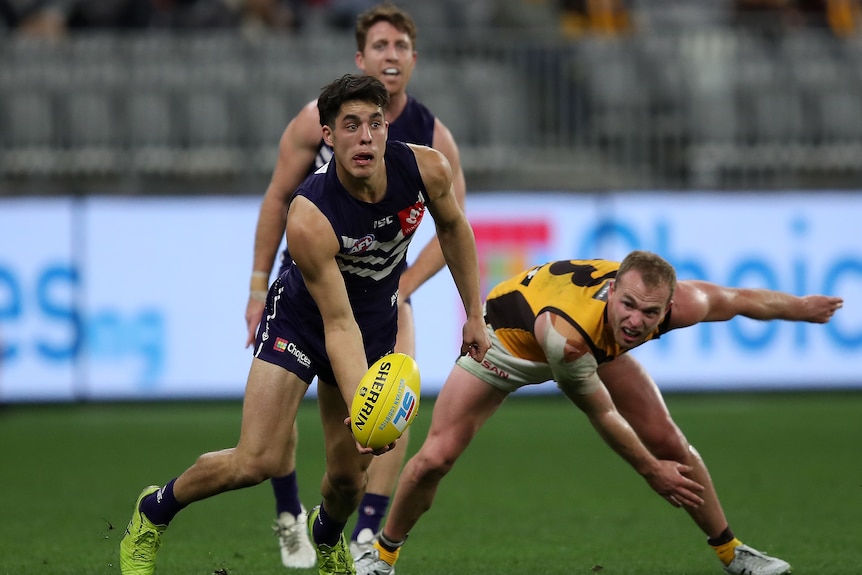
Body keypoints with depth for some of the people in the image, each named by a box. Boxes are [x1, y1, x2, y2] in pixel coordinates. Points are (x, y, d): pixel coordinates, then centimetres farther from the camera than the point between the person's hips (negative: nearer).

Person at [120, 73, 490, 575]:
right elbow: (339, 325, -32)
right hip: (304, 313, -4)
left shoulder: (428, 170, -23)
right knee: (257, 462, -14)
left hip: (378, 317, 4)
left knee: (349, 476, 4)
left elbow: (453, 227, 1)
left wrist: (474, 314, 5)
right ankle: (153, 512, 13)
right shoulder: (308, 218, -36)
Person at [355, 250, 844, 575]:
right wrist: (650, 472, -16)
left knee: (669, 442, 0)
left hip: (596, 344, 5)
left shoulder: (679, 305, -34)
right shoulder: (565, 327, -47)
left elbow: (735, 300, -9)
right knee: (437, 457, -11)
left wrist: (803, 307, 7)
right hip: (508, 338, -5)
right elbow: (601, 415, -29)